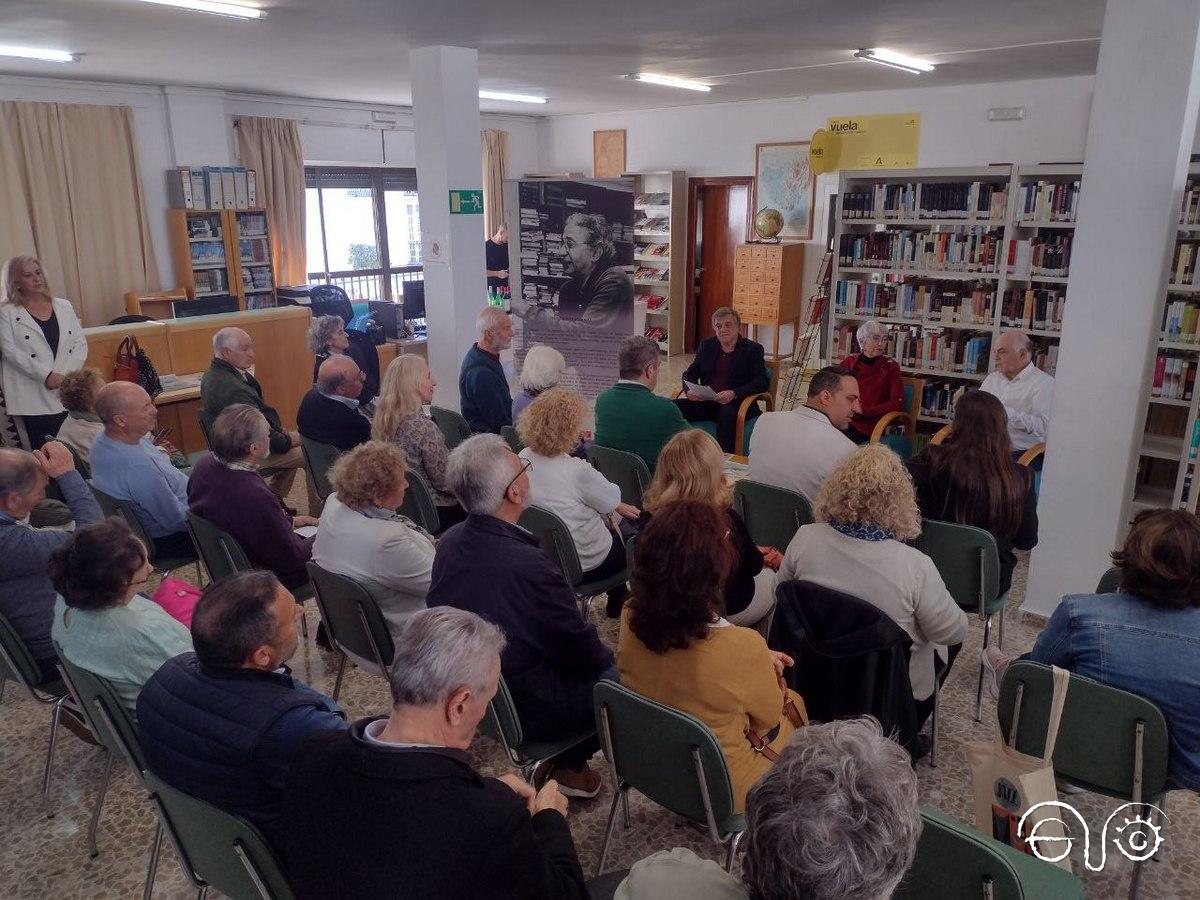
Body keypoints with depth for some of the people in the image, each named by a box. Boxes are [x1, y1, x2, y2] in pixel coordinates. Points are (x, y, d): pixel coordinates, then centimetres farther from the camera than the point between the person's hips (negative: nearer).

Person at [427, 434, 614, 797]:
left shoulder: (449, 541, -7)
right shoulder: (528, 566, -33)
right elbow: (584, 653, -20)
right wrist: (607, 655, 4)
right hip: (525, 709, -8)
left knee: (603, 657, 20)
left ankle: (565, 762, 23)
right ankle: (568, 765, 19)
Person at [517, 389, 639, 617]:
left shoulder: (523, 459, -9)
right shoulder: (577, 470, -32)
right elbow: (613, 499, -12)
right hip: (585, 565, -7)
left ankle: (615, 598, 45)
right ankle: (617, 603, 42)